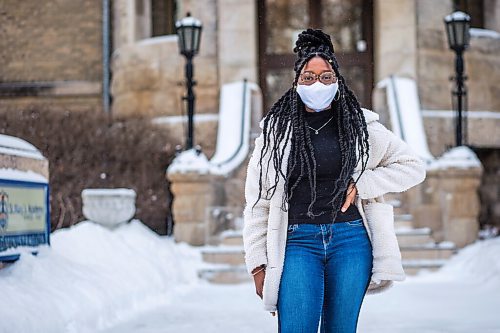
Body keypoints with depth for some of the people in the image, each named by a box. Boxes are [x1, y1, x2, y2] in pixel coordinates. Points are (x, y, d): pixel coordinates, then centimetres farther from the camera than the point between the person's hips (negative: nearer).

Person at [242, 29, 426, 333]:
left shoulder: (361, 125, 7)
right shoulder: (276, 131, 6)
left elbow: (414, 167, 11)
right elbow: (257, 203, 7)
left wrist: (361, 184, -2)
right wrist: (258, 265, 2)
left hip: (351, 241, 1)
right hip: (298, 243, -1)